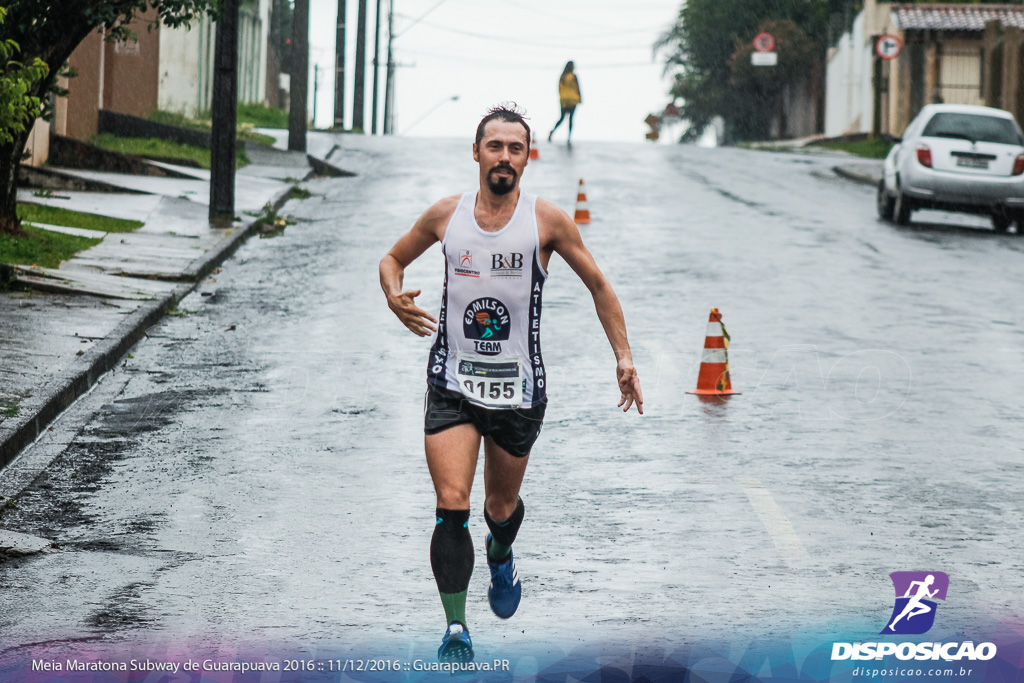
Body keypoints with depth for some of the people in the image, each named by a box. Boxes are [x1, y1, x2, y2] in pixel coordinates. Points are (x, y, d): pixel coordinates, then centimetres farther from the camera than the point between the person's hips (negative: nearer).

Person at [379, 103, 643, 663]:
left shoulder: (546, 221, -5)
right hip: (452, 384, 0)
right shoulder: (445, 215, 1)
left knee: (501, 507, 17)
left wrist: (623, 357, 0)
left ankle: (500, 556, 53)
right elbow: (393, 259, 17)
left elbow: (599, 286, 6)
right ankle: (456, 630, -15)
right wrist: (394, 295, -6)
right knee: (451, 505, -16)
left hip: (518, 388, 0)